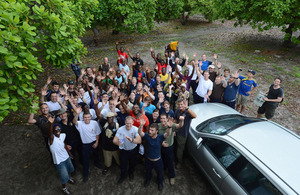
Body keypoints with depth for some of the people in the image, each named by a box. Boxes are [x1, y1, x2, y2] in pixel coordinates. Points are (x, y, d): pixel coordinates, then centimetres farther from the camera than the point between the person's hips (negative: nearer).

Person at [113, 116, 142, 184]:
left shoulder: (136, 129, -26)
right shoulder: (120, 129, -23)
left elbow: (139, 141, -38)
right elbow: (114, 140, -23)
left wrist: (132, 140, -57)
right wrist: (117, 142, -47)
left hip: (133, 150, 0)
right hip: (123, 150, 0)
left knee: (133, 163, 23)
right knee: (123, 164, 16)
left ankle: (131, 172, 58)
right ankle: (123, 176, 48)